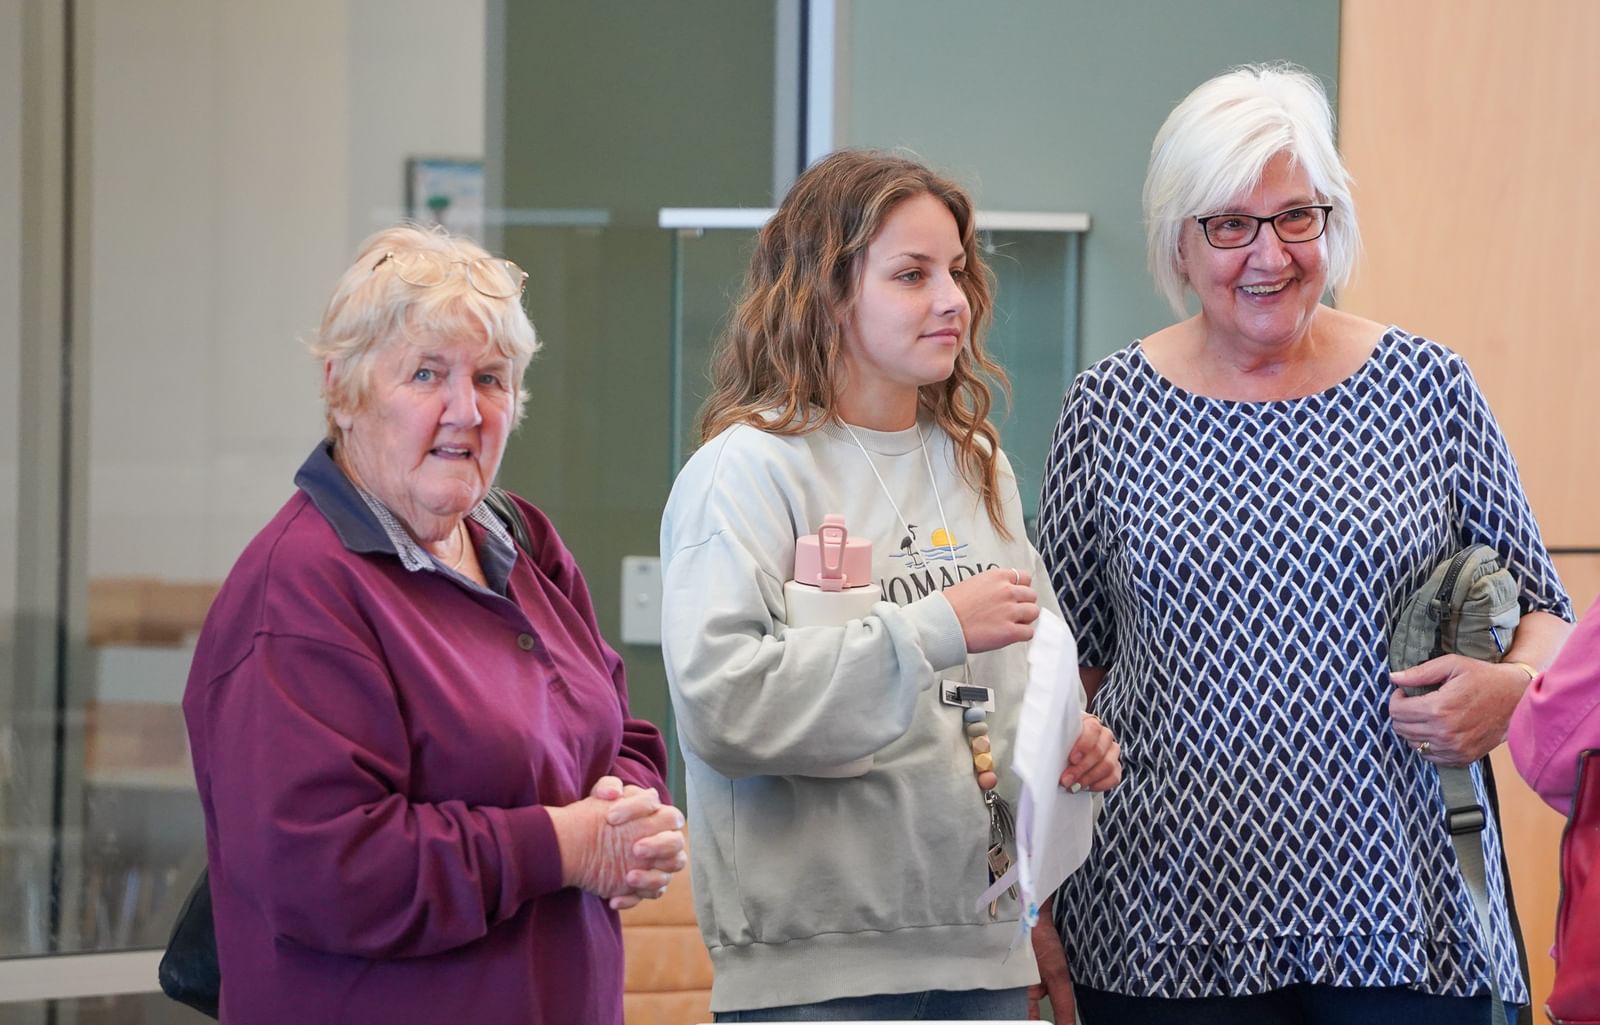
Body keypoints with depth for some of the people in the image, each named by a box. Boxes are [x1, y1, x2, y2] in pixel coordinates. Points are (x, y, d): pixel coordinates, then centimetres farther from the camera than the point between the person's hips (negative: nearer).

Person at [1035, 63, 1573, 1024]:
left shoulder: (1427, 387, 3)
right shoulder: (1111, 407, 4)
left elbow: (1543, 611, 10)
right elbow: (1066, 658, 9)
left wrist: (1511, 688, -12)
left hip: (1400, 910, 0)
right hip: (1164, 916, 0)